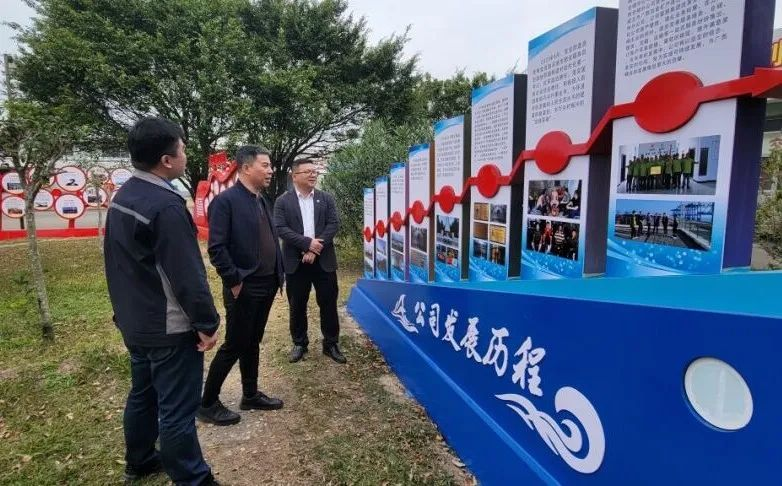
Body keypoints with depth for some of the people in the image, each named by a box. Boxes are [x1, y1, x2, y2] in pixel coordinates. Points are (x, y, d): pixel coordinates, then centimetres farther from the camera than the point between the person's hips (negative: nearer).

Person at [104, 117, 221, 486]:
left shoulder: (121, 198, 7)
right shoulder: (166, 205, -24)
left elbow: (117, 262, 15)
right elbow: (188, 275, -23)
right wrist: (207, 323, -14)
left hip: (134, 323, 10)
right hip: (170, 329, -10)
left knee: (143, 395, 24)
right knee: (177, 411, 2)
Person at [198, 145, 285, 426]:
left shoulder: (262, 201, 11)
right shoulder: (225, 200, -14)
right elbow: (217, 248, -19)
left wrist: (278, 275, 9)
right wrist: (234, 282, -16)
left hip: (266, 286, 8)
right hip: (244, 289, -8)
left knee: (252, 343, 18)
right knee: (234, 346, 2)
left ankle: (251, 395, 32)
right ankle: (207, 404, 19)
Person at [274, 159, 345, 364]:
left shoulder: (326, 198, 7)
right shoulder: (283, 201, 1)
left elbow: (334, 224, -3)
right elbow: (281, 228, -9)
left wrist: (315, 249, -13)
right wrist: (308, 243, -17)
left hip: (324, 260, 1)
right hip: (296, 262, -1)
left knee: (328, 303, 6)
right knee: (297, 306, 9)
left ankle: (331, 344, 19)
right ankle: (299, 343, 24)